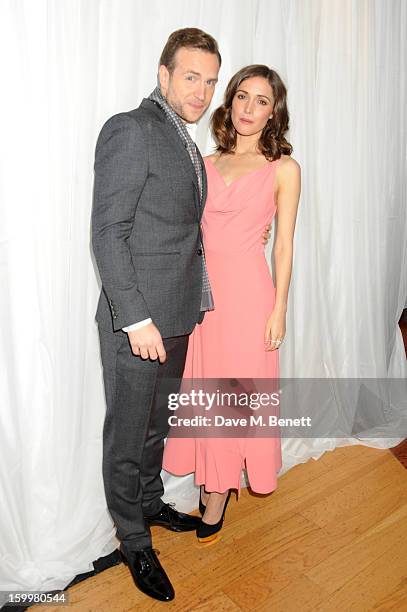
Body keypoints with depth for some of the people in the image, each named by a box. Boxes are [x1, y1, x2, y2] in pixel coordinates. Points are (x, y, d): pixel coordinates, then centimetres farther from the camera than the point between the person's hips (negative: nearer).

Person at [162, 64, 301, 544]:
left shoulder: (284, 169, 0)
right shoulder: (206, 165, 10)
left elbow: (284, 244, -1)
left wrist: (279, 309, -5)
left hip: (248, 288, -3)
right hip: (201, 286, 4)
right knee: (204, 388, 11)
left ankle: (218, 493, 27)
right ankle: (208, 479, 30)